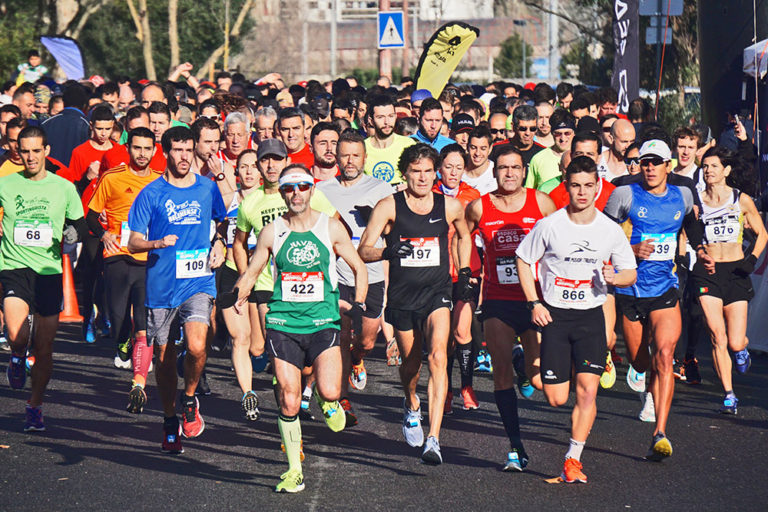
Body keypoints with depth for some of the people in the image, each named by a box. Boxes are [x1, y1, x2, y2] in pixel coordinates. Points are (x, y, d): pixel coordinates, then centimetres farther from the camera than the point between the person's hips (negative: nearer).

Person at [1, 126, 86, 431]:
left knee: (44, 348, 4)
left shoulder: (64, 188, 5)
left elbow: (78, 224, 15)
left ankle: (35, 407, 21)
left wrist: (73, 234, -6)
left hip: (50, 272, 1)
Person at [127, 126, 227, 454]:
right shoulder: (151, 193, -1)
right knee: (165, 357, 7)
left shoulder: (207, 188, 6)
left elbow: (223, 221, 27)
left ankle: (189, 399, 7)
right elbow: (133, 243, -3)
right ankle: (170, 421, 26)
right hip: (161, 286, 0)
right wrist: (158, 243, -22)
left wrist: (219, 243, 7)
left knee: (196, 346, -21)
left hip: (198, 282, 0)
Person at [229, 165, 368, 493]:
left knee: (330, 391, -19)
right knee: (289, 402, -4)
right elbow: (251, 273, 14)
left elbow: (359, 268, 12)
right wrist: (238, 293, -7)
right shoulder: (272, 232, 5)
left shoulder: (331, 227, 4)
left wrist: (358, 304, -2)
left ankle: (328, 403, 19)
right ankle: (294, 472, 11)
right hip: (283, 324, 1)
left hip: (323, 321, -1)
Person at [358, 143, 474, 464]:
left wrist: (464, 273, 16)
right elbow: (363, 251, -9)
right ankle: (412, 406, 52)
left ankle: (433, 439, -27)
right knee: (411, 364, 15)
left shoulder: (450, 206, 1)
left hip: (437, 294, -1)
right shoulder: (389, 206, -5)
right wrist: (387, 251, -28)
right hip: (402, 296, 1)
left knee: (438, 356, -22)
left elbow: (464, 236, 23)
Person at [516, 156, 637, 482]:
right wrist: (534, 303, -5)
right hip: (554, 315, -1)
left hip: (591, 316, 1)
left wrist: (615, 278, -16)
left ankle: (573, 459, -4)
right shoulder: (549, 226, -7)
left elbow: (630, 273, 8)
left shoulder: (611, 231, -2)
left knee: (587, 391, -13)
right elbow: (524, 260, 4)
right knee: (556, 399, -3)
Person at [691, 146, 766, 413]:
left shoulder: (741, 200, 4)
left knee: (735, 343, -4)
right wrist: (699, 255, -7)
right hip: (707, 271, 0)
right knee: (718, 338, -13)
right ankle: (729, 396, -3)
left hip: (735, 271, 0)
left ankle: (742, 347, 35)